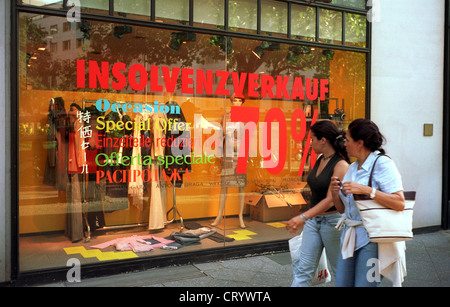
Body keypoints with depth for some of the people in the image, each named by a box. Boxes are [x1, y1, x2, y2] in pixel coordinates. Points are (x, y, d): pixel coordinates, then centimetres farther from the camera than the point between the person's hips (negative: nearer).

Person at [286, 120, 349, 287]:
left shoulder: (341, 165, -17)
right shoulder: (319, 159, 7)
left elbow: (331, 199, -23)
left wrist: (303, 217, -31)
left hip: (332, 221, -7)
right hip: (313, 220, 7)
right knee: (303, 269, 4)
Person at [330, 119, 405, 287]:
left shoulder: (382, 163, -9)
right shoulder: (353, 167, 14)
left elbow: (400, 203, -20)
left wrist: (365, 189, -25)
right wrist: (335, 192, -4)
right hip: (350, 237, 7)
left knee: (364, 283, -5)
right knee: (341, 283, 8)